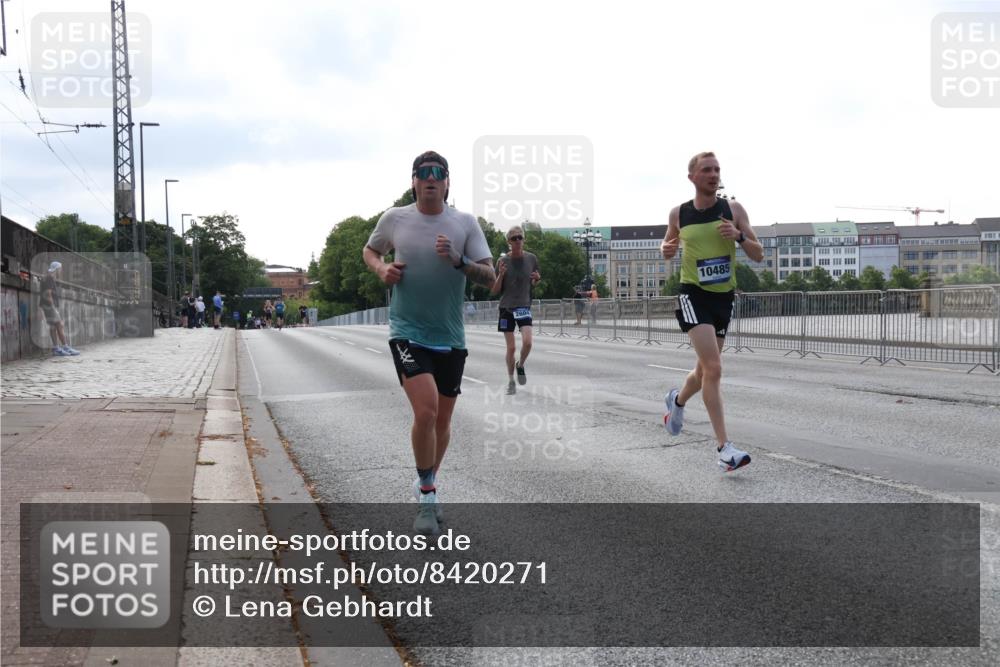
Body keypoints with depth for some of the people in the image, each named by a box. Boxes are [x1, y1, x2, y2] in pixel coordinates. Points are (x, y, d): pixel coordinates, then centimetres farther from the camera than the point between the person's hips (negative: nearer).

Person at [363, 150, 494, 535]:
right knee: (426, 412, -19)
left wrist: (458, 260, -22)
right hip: (407, 334, -2)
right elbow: (370, 250, 19)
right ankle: (427, 496, -1)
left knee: (442, 421, 11)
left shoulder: (465, 223, -1)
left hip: (450, 339, 2)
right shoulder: (394, 219, 0)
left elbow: (489, 277, -5)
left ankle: (426, 487, 36)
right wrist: (381, 269, -3)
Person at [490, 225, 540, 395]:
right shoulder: (503, 261, -6)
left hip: (524, 307, 1)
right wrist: (500, 275, -19)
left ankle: (520, 366, 14)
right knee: (511, 347, -1)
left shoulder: (531, 259, -1)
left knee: (527, 342, -17)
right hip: (506, 308, -1)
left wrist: (537, 279, -8)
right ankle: (511, 381, 17)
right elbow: (494, 291, -2)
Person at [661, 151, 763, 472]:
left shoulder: (734, 209, 1)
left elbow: (759, 255, 2)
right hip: (694, 294, -3)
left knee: (706, 369, 15)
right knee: (713, 368, -19)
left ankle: (677, 400, 49)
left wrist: (739, 236, -18)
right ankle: (725, 448, -17)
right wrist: (666, 249, -5)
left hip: (724, 296, 3)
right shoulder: (679, 213, 1)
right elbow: (668, 245, 19)